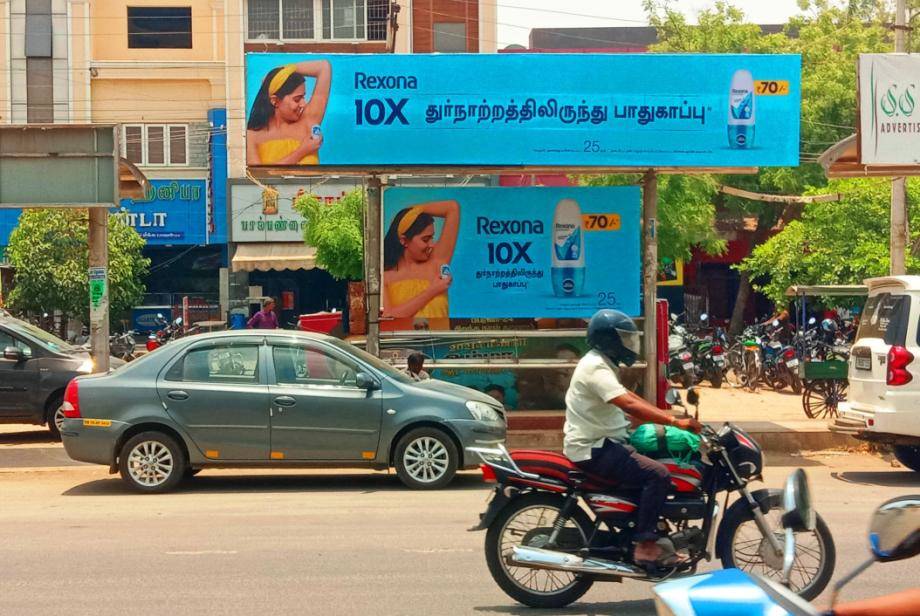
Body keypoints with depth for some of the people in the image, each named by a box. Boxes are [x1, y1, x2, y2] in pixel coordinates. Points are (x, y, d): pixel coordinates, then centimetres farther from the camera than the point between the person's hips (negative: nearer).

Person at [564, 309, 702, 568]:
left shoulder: (601, 363, 14)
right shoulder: (596, 367, -20)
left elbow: (628, 397, 21)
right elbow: (630, 405, -32)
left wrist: (667, 416, 13)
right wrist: (675, 421, -32)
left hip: (601, 442, 11)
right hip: (593, 449, -11)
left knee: (658, 461, 17)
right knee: (658, 475, -21)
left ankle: (647, 535, 20)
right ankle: (645, 547, -17)